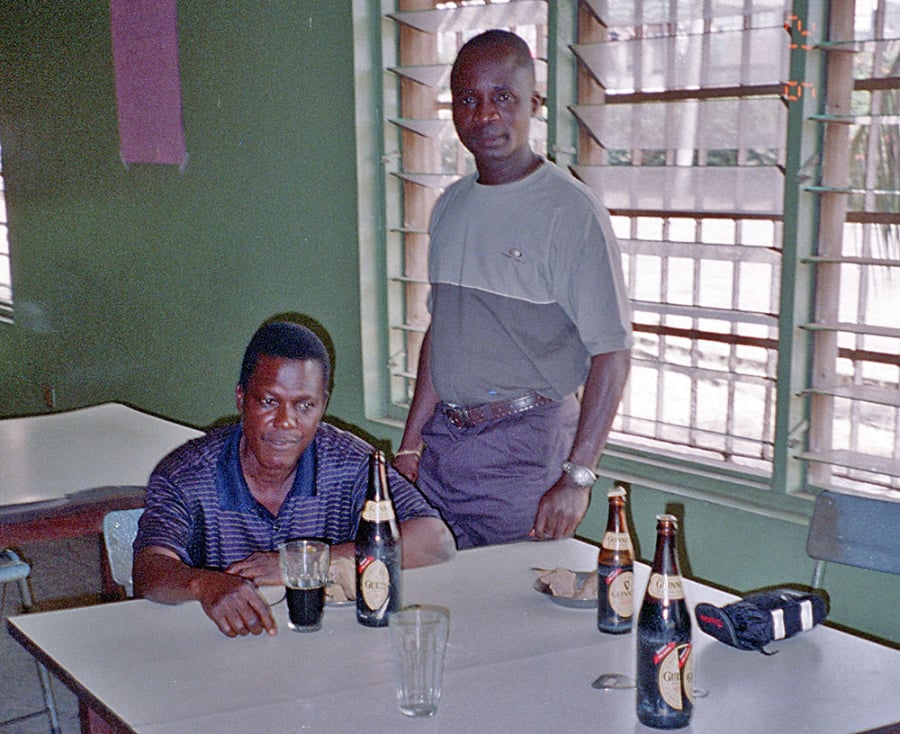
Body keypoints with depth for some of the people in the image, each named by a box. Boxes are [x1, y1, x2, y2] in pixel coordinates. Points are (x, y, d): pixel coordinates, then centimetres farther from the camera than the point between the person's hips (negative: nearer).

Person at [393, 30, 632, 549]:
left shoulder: (572, 210, -11)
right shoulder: (451, 205, 10)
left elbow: (612, 352, -15)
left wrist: (577, 477, -19)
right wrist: (411, 442, 15)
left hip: (526, 445, -6)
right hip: (443, 437, 6)